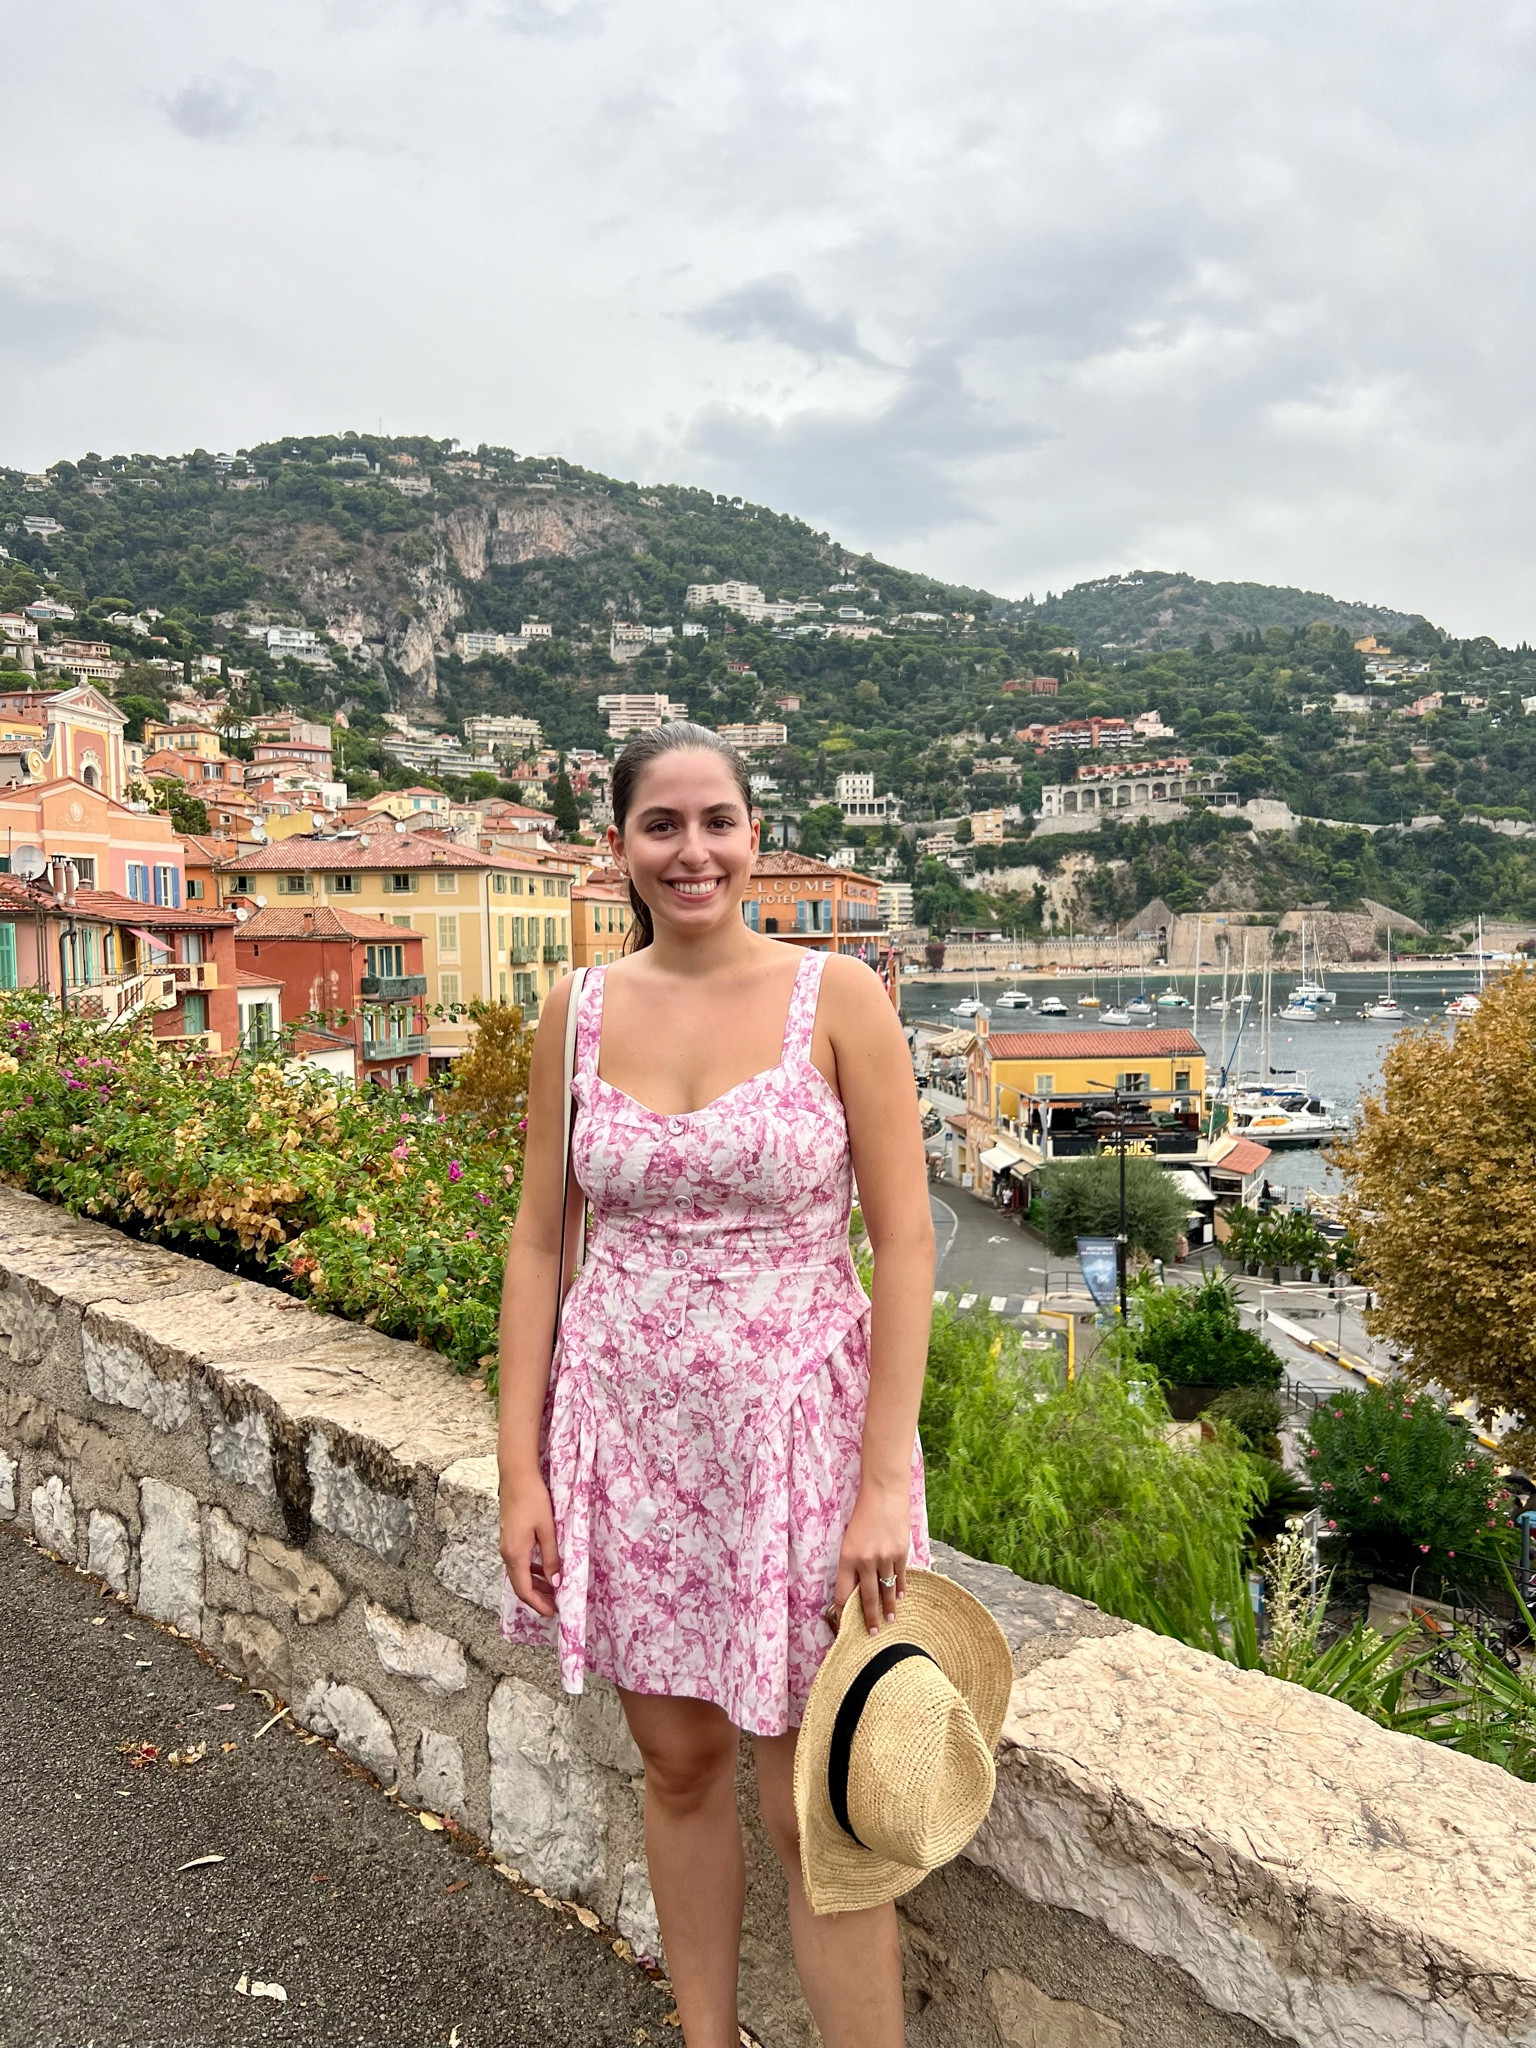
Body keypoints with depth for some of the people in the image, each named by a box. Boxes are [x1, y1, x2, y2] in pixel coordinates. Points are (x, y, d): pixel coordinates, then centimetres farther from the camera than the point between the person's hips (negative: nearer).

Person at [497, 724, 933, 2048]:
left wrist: (884, 1482, -12)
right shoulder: (579, 1011, 1)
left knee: (817, 1810, 5)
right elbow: (539, 1240, 4)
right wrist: (521, 1470, 1)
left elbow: (905, 1245, -8)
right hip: (628, 1426, 3)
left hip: (796, 1422, -3)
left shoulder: (837, 997, -8)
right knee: (679, 1763, 18)